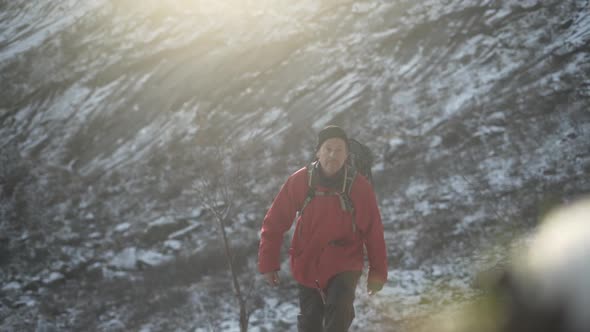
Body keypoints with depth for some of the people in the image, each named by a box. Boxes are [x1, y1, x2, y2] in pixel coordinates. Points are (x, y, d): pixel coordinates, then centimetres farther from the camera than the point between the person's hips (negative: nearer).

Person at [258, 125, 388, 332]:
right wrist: (268, 264, -6)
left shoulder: (359, 187, -12)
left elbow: (373, 231, -3)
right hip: (307, 266, 2)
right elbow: (274, 223, -5)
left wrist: (378, 272, 0)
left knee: (339, 310, -25)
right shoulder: (299, 181, -11)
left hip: (344, 266, -2)